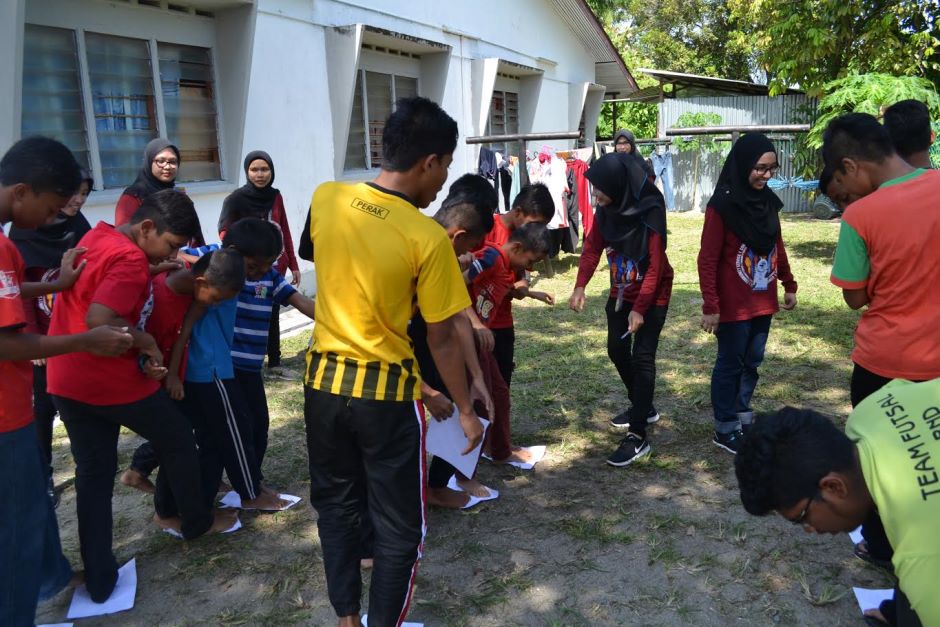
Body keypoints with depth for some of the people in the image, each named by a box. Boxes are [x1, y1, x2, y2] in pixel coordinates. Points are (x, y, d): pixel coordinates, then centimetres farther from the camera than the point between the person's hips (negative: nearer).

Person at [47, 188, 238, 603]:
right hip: (111, 381, -8)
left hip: (66, 380, 8)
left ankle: (99, 580, 18)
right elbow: (99, 320, -31)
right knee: (178, 439, 14)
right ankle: (196, 522, 32)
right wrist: (147, 342, -16)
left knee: (93, 472, 13)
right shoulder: (130, 261, -20)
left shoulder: (96, 237, 8)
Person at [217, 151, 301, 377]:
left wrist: (293, 265, 12)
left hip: (276, 267, 5)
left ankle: (274, 363, 24)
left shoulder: (275, 196, 7)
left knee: (273, 316, 13)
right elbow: (224, 230, -17)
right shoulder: (236, 199, -8)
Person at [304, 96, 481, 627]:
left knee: (337, 508, 23)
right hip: (386, 393, -5)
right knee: (399, 527, 14)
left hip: (324, 381, 6)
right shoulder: (428, 238, -19)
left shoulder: (325, 199, -4)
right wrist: (466, 411, 2)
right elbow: (442, 340, -12)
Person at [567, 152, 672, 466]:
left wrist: (639, 308, -26)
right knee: (617, 350, 14)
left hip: (652, 294, -7)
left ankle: (638, 438, -6)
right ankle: (643, 407, 37)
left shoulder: (650, 211, -25)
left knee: (642, 357, -9)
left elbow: (656, 264, -24)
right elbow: (593, 246, 0)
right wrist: (580, 286, -12)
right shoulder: (607, 209, -7)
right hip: (620, 291, 7)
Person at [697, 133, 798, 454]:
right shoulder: (722, 206, -16)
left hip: (763, 301, 7)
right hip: (733, 305, -7)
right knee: (730, 365, 5)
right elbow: (707, 260, -16)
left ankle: (743, 419, 32)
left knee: (752, 363, 16)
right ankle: (725, 430, 18)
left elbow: (777, 246, 16)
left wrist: (789, 285, 17)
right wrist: (711, 306, -19)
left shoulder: (768, 201, 5)